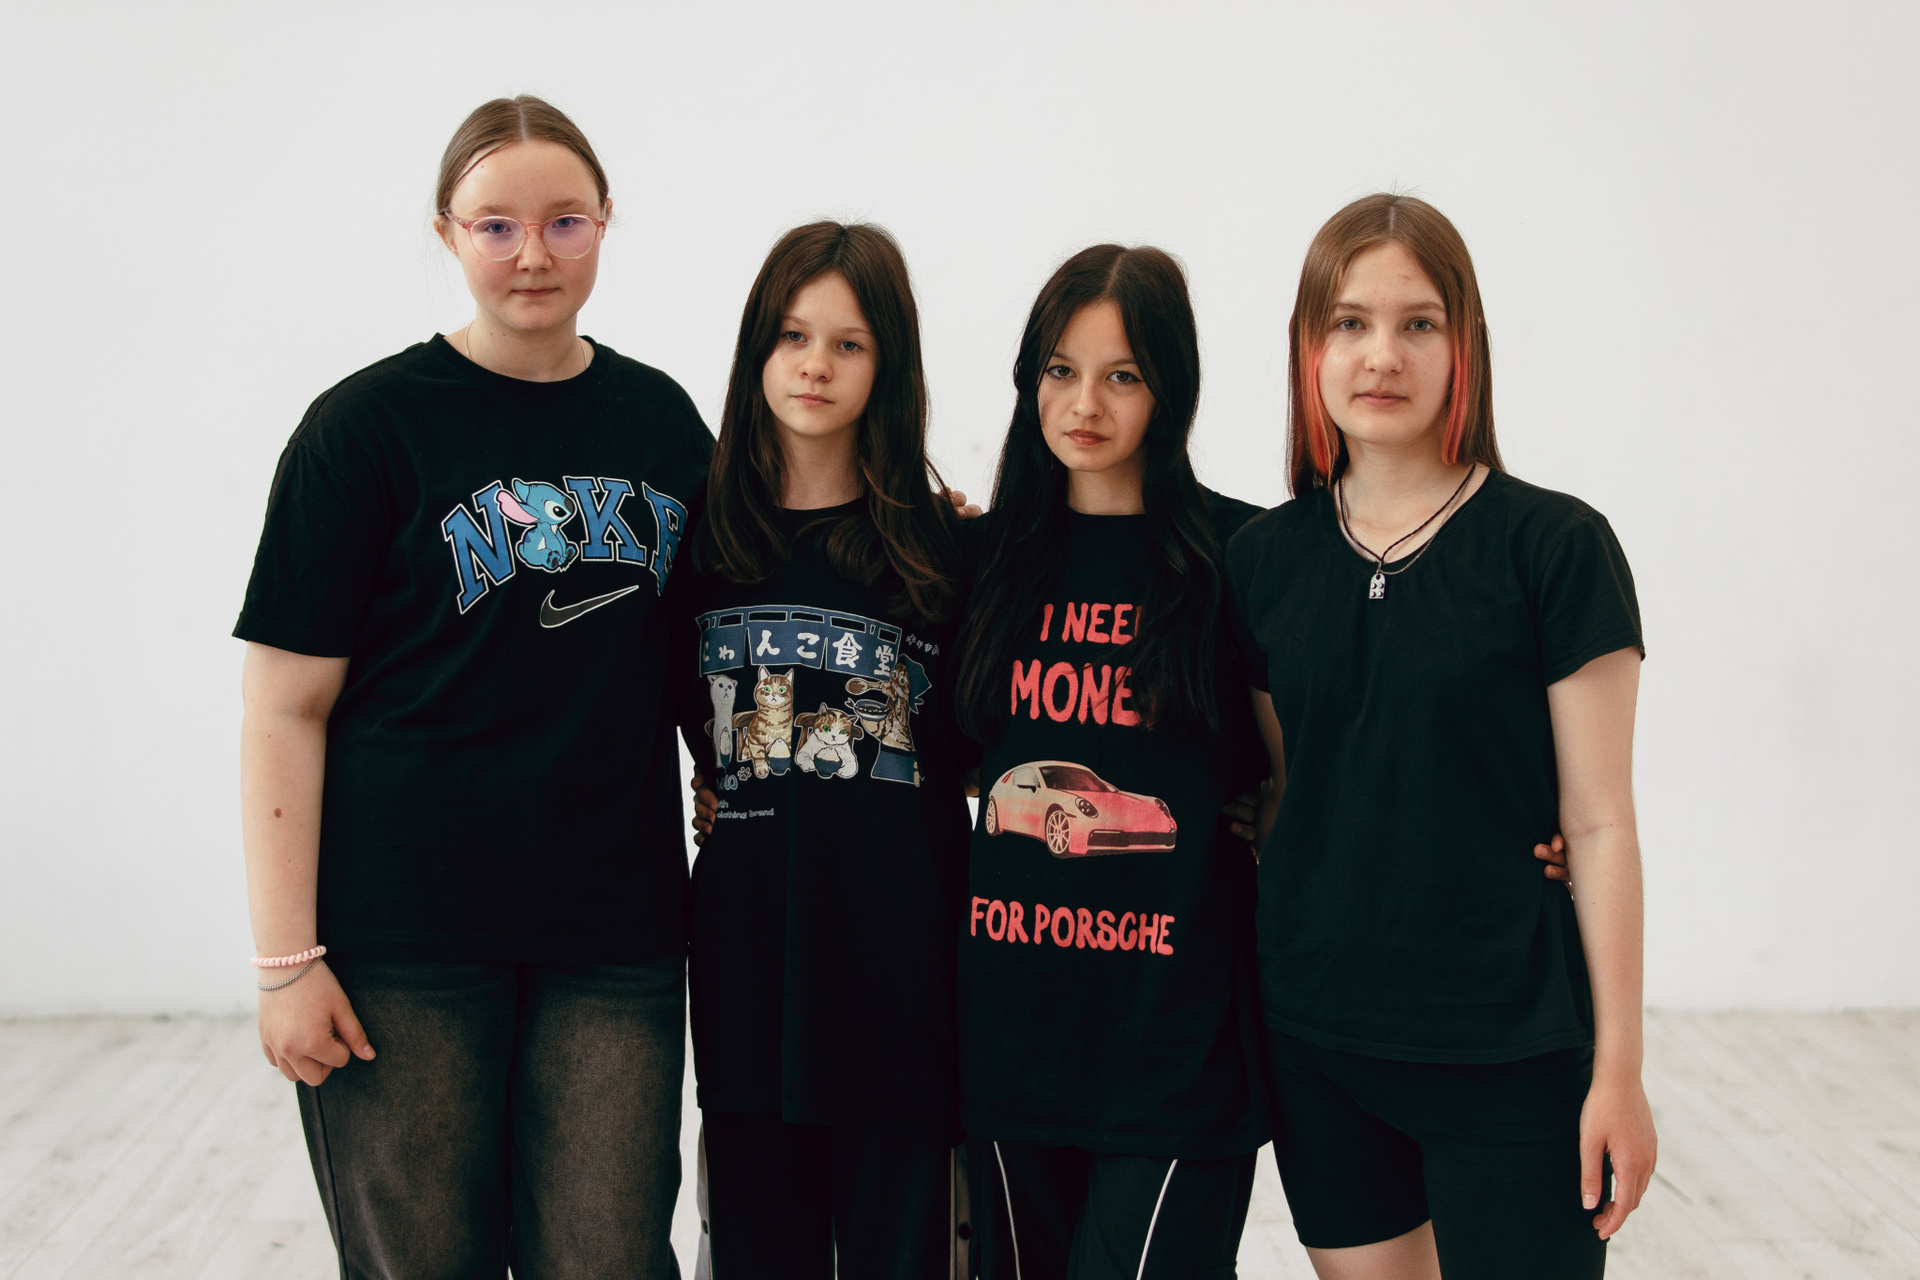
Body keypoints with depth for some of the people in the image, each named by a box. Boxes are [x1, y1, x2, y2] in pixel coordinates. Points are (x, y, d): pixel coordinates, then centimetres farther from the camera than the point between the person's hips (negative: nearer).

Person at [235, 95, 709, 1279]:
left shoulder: (662, 419, 9)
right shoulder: (369, 425, -3)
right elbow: (287, 706, -5)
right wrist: (287, 960, -10)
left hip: (615, 931, 3)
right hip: (404, 938, -3)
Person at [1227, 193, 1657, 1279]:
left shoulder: (1555, 545, -7)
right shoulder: (1266, 558, 4)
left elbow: (1598, 821, -7)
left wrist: (1618, 1067, -7)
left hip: (1509, 1046, -3)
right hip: (1315, 1034, 4)